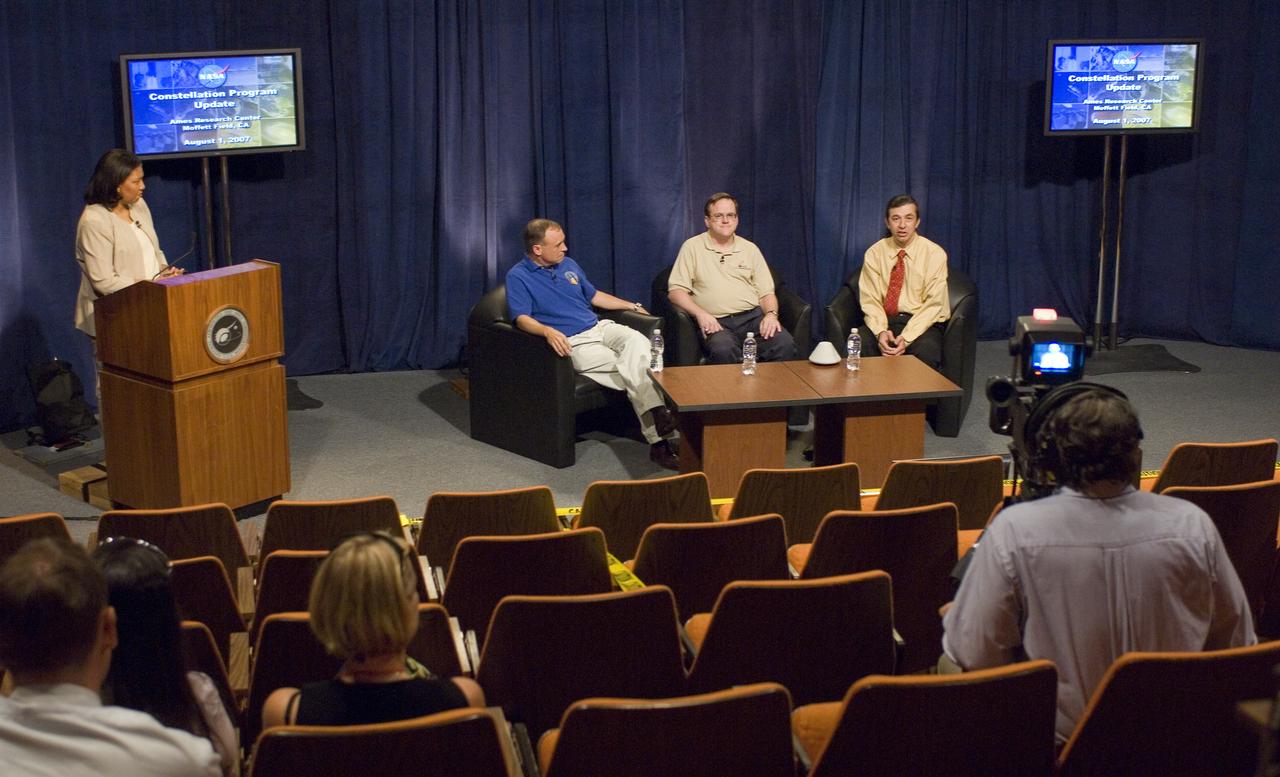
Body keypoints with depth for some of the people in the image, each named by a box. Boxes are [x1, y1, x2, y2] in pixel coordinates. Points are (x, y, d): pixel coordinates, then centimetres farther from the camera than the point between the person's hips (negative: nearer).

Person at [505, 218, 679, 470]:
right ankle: (658, 439, -30)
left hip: (599, 327, 6)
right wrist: (547, 331, -34)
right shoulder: (518, 277, -3)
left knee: (636, 340, -28)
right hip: (571, 343, -6)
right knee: (631, 368, -27)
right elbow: (521, 318, -15)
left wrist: (632, 306, 28)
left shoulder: (568, 264, 18)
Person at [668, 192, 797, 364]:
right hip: (715, 322, -3)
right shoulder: (693, 247, 9)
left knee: (785, 345, -27)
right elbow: (676, 291, 2)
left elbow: (766, 292, 17)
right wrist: (700, 313, -14)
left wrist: (771, 314, -5)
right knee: (724, 350, -38)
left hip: (753, 316, 3)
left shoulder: (750, 249, 19)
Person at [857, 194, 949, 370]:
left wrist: (907, 337, -22)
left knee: (926, 352, -35)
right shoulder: (874, 253, 3)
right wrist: (881, 331, -21)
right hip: (883, 320, 2)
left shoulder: (934, 253, -4)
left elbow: (933, 304, -9)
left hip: (921, 322, -2)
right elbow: (870, 300, -1)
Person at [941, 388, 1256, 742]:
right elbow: (1238, 642, -4)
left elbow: (973, 656, -18)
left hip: (1057, 735, -3)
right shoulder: (1191, 524, -18)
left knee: (947, 664, 24)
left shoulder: (1014, 531, -24)